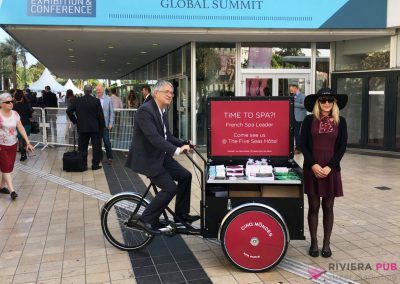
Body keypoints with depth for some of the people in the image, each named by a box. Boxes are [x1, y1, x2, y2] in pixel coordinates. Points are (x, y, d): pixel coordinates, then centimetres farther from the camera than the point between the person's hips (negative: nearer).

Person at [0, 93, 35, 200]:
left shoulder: (15, 114, 1)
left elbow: (21, 128, 1)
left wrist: (28, 142, -3)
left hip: (13, 145, 5)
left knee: (9, 167, 11)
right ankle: (11, 190, -7)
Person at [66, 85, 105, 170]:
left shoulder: (78, 100, -1)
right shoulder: (96, 101, -9)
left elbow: (69, 111, 0)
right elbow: (100, 115, -9)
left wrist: (75, 121, 9)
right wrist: (102, 126, 3)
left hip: (82, 128, 3)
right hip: (94, 128, -2)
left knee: (82, 147, 10)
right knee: (96, 147, 7)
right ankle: (95, 165, 8)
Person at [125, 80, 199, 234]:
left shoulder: (162, 111, 9)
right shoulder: (145, 110, -21)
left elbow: (167, 136, 13)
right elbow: (153, 137, -32)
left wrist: (183, 144, -3)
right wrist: (176, 150, -40)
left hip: (160, 156, 9)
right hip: (146, 158, -9)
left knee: (185, 176, 5)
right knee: (170, 188, -13)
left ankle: (181, 213, 20)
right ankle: (146, 219, 2)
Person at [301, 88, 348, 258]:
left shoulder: (340, 122, 4)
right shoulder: (309, 120, 2)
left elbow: (342, 147, 0)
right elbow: (303, 145, -1)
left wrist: (329, 167, -10)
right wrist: (313, 165, -12)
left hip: (331, 169, 1)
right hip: (312, 169, 0)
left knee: (328, 208, 7)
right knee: (313, 207, 6)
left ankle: (326, 244, 19)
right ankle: (314, 243, 18)